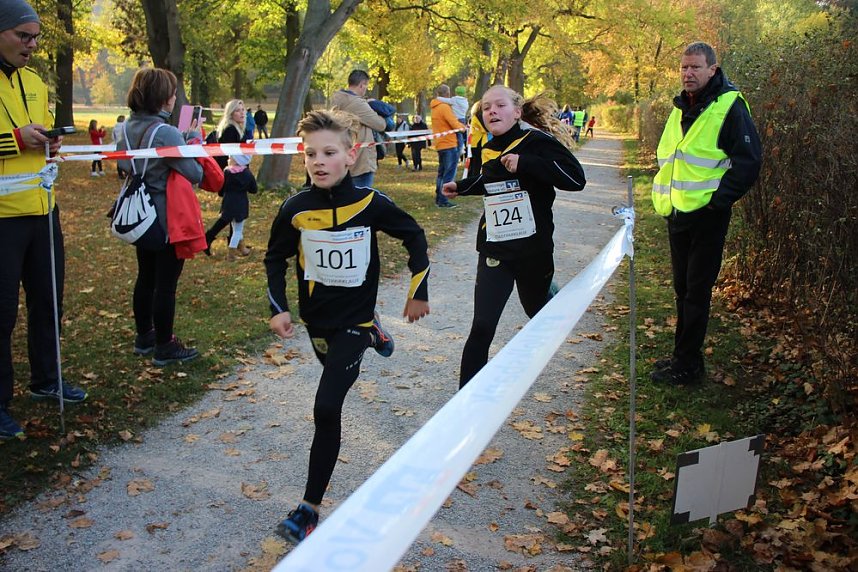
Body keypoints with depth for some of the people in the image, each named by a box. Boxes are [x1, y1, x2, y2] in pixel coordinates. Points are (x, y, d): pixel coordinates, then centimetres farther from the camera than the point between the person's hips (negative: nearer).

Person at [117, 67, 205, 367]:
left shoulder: (127, 129, 2)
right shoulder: (166, 132, -22)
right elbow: (195, 174, -18)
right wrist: (195, 138, -5)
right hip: (169, 219, -8)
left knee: (145, 278, 19)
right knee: (165, 284, 2)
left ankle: (144, 336, 32)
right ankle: (164, 347, 12)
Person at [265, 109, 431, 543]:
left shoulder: (370, 203, -16)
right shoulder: (295, 209, -11)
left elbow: (414, 238, -1)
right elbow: (276, 258, 5)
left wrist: (418, 293, 2)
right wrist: (278, 308, -4)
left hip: (354, 317, -4)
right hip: (316, 317, 4)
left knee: (326, 409, -13)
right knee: (333, 382, 30)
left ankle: (310, 508, -4)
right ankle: (373, 337, 60)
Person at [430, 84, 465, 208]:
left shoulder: (435, 107, 12)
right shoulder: (444, 107, -15)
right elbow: (455, 124, -17)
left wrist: (460, 125, 10)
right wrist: (463, 127, 3)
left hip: (440, 144, 9)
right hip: (449, 144, -9)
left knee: (442, 172, 15)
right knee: (449, 174, -6)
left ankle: (438, 199, 19)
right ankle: (443, 200, -8)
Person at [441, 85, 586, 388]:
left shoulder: (537, 142, -12)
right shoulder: (488, 151, 5)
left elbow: (575, 178, -25)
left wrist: (525, 163, -29)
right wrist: (460, 187, 18)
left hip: (533, 250, -3)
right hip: (494, 252, 3)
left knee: (538, 311, 23)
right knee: (481, 329, -9)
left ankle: (549, 292, 61)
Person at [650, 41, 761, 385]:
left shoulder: (729, 106, -10)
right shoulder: (680, 108, 13)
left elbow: (748, 160, -14)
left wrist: (719, 200, -17)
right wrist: (664, 197, 12)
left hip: (706, 215, -8)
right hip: (677, 214, 8)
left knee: (696, 292, -1)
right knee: (682, 289, 16)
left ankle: (688, 366, 8)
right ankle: (683, 355, 28)